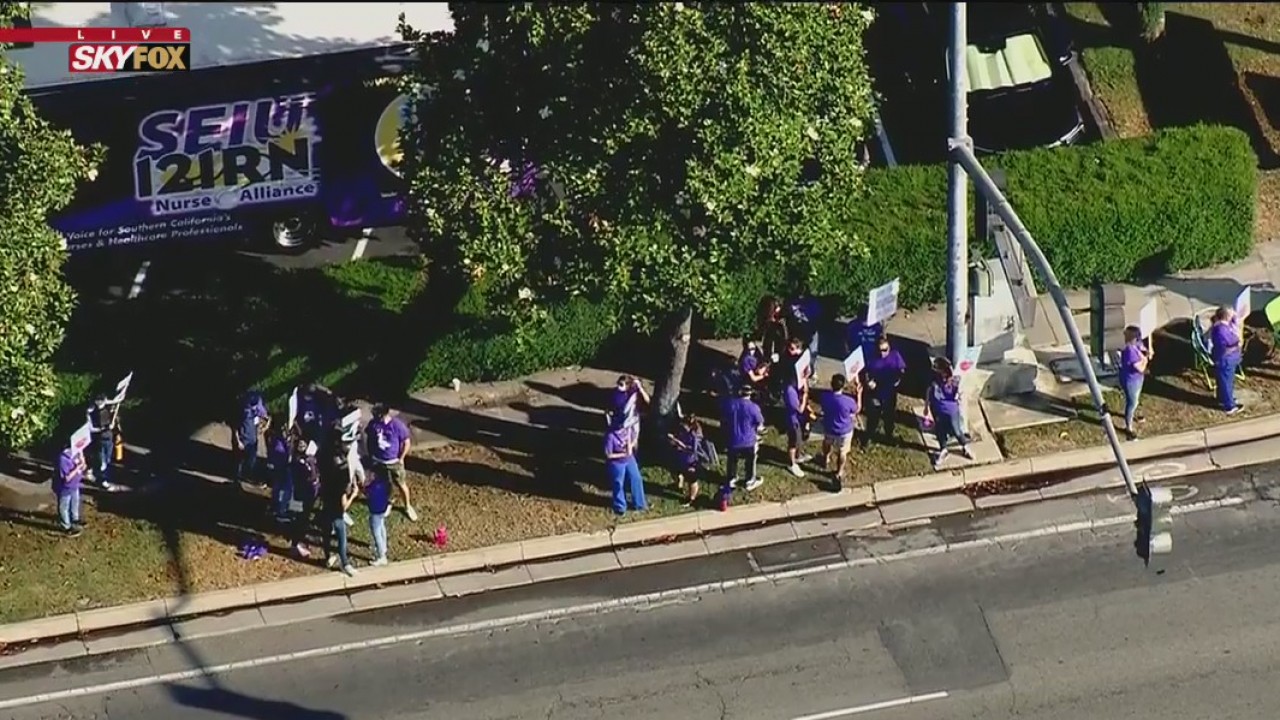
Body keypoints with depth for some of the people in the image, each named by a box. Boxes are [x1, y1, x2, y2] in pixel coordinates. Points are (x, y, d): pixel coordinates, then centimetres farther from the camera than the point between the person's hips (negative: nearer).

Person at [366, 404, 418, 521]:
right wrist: (370, 455, 3)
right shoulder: (373, 423, -15)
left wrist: (401, 458, -11)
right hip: (377, 461, 3)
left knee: (401, 485, 12)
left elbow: (406, 442, -13)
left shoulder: (397, 425, -25)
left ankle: (408, 507, 32)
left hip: (394, 462, -3)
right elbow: (368, 439, 2)